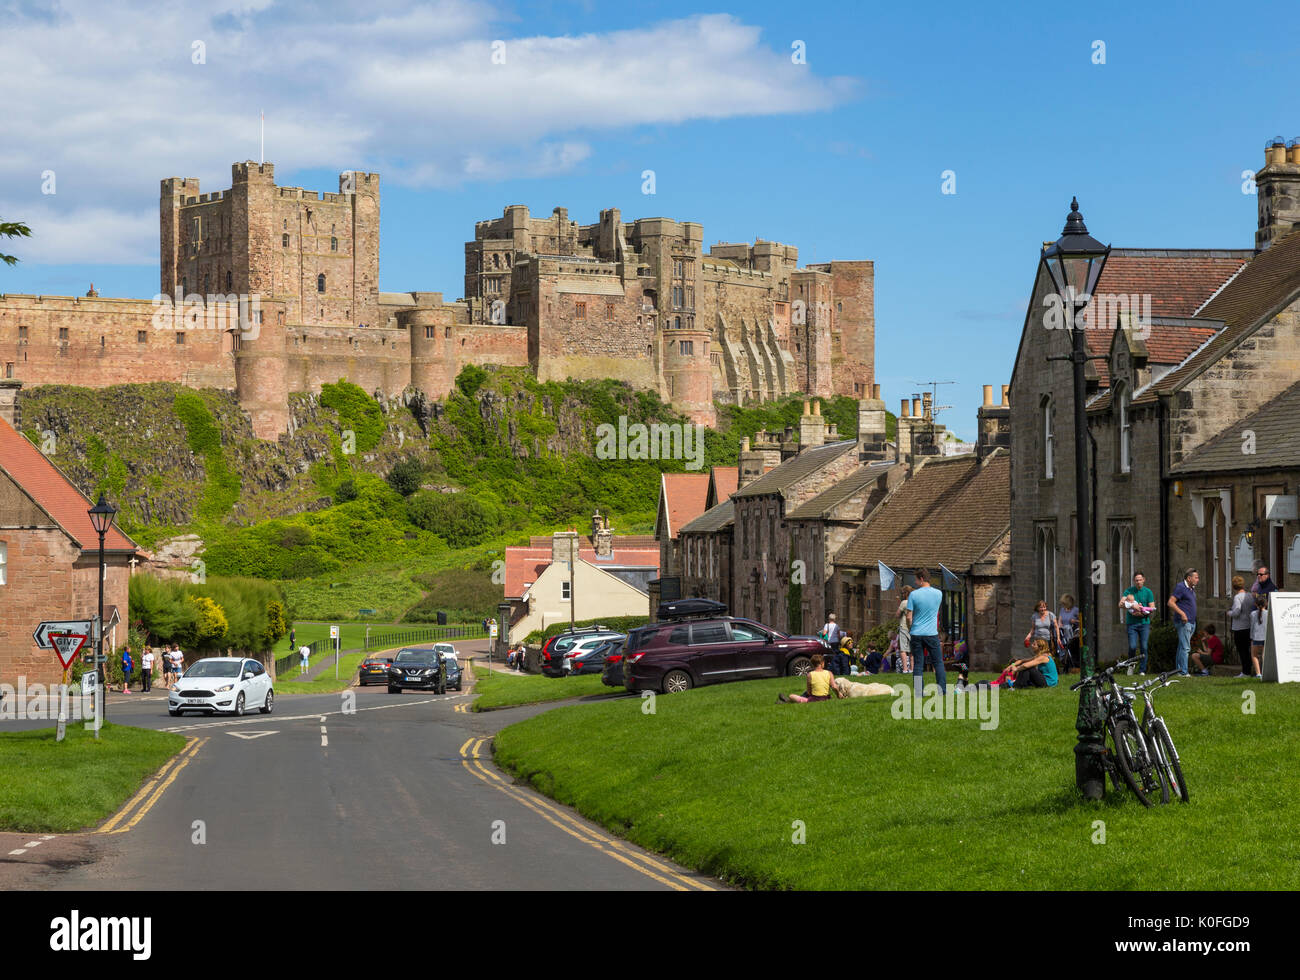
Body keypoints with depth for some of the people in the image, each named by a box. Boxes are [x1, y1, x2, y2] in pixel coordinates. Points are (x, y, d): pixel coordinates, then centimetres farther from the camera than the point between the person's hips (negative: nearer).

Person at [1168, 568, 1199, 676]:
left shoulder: (1192, 589, 17)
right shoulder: (1180, 587, -11)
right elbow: (1171, 602, -17)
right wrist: (1182, 613, -23)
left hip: (1191, 622, 9)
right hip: (1184, 622, -9)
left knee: (1182, 647, 12)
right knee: (1185, 648, -12)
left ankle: (1178, 670, 16)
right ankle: (1183, 672, -12)